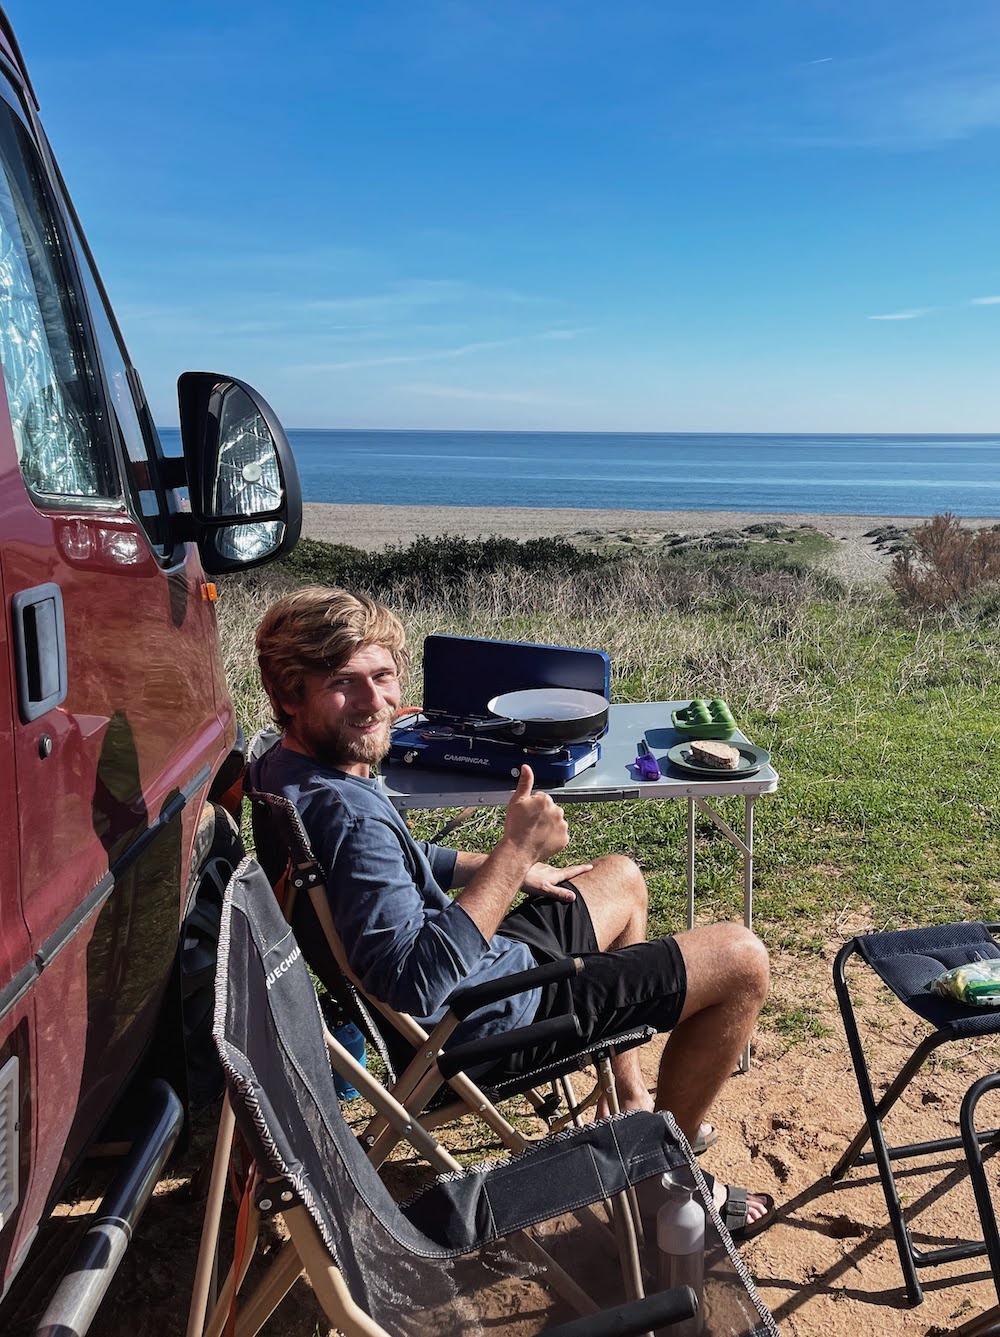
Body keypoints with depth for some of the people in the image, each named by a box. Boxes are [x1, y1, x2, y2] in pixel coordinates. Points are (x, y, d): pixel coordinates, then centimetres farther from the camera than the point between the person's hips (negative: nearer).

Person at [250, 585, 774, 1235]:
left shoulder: (284, 768, -2)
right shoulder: (346, 814, -34)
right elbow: (417, 981, -40)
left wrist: (511, 869, 10)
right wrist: (516, 852, -37)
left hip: (481, 959, 10)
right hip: (491, 1018, -10)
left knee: (621, 876, 31)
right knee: (740, 961, -4)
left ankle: (633, 1103, 40)